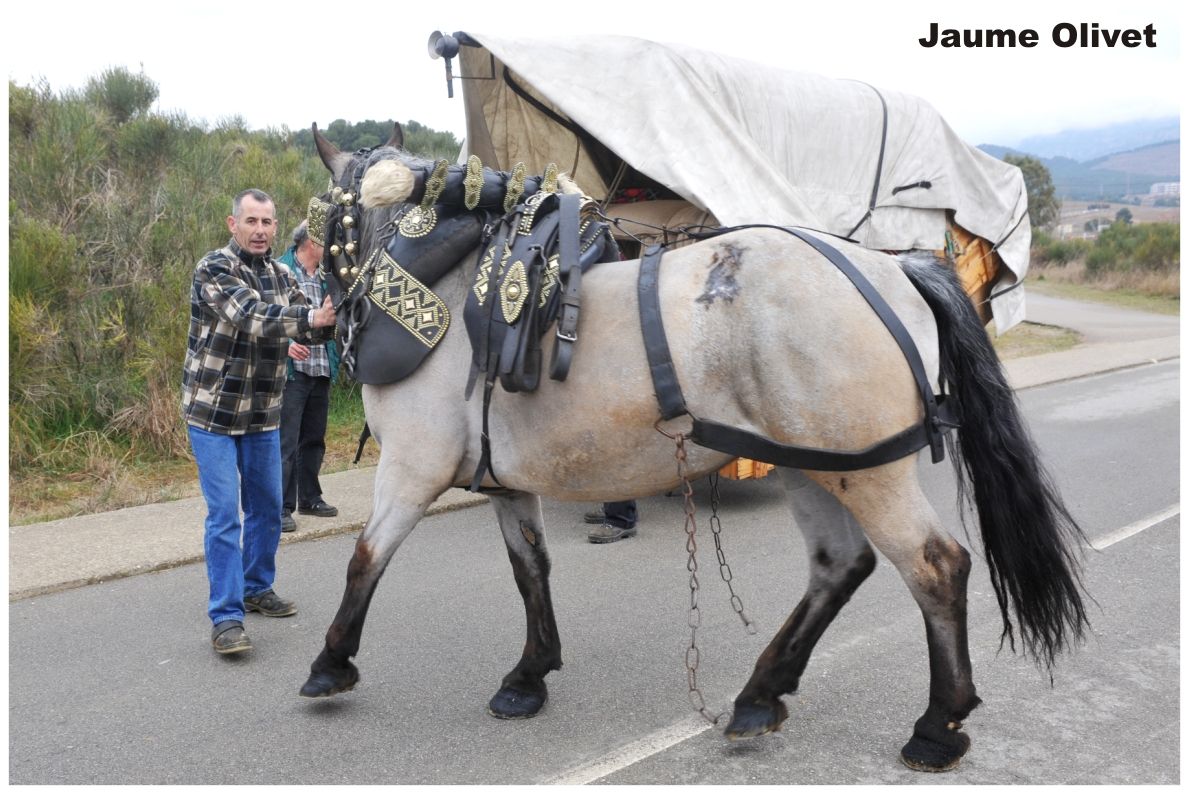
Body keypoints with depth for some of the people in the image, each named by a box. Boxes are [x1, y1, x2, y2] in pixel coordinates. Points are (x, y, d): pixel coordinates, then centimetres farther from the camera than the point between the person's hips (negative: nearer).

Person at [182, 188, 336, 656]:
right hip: (213, 413, -6)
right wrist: (311, 317, -42)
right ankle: (225, 618, -3)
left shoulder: (280, 276, 6)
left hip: (263, 415, 6)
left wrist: (331, 315, -21)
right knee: (225, 516, -8)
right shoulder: (213, 270, -14)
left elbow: (310, 325, 1)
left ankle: (257, 589, 32)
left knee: (267, 508, 14)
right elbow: (251, 317, -29)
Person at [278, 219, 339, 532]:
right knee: (286, 442, -4)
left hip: (321, 373, 8)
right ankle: (281, 508, 3)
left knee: (314, 440, 17)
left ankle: (310, 498, 29)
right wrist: (285, 343, -24)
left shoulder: (325, 278, 16)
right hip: (291, 371, -8)